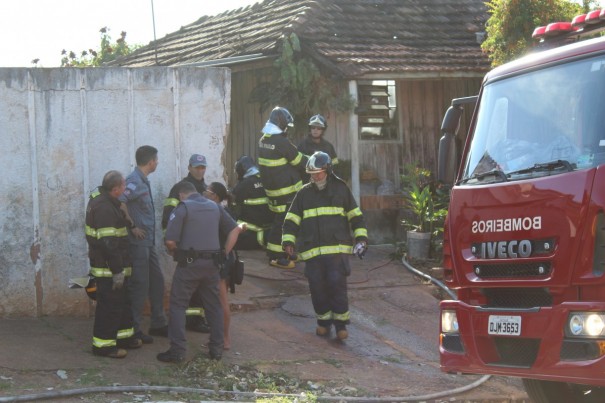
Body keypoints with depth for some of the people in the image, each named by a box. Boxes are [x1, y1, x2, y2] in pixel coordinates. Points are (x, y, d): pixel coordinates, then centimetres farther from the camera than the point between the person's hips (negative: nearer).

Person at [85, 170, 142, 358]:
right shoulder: (104, 208, -25)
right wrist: (117, 270, -24)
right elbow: (108, 242, -26)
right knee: (110, 305, -3)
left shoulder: (100, 198, 9)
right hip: (108, 266, -11)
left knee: (122, 301, 20)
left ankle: (124, 336, 31)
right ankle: (103, 344, 4)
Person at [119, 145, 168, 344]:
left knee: (157, 281, 15)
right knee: (140, 285, -4)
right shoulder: (135, 182, -17)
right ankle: (133, 329, 4)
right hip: (138, 242, -10)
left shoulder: (143, 181, 13)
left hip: (148, 242, 10)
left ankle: (158, 324, 25)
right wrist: (132, 227, -22)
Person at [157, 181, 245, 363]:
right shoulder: (214, 207, 11)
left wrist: (174, 252, 8)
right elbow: (235, 229, 9)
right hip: (212, 264, 5)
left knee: (178, 305, 3)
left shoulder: (182, 208, -6)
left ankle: (177, 350, -2)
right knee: (214, 305, 14)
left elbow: (170, 241, -13)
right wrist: (224, 254, 11)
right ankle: (216, 348, 17)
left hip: (189, 263, -5)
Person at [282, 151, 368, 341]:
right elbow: (291, 220, 11)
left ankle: (340, 323, 1)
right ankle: (324, 320, 19)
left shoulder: (340, 189, 6)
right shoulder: (304, 194, 10)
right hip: (312, 252, 2)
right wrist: (288, 241, -1)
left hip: (337, 250, -2)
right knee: (317, 287, 2)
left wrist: (361, 238, 2)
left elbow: (356, 216, 11)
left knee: (337, 284, -10)